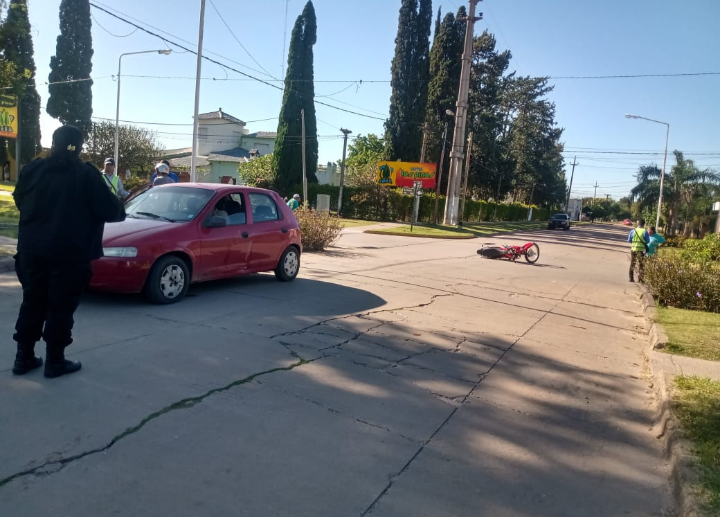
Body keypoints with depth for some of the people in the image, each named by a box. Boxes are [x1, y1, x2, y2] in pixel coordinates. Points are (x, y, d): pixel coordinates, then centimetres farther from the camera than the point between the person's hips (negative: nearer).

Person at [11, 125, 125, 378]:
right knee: (61, 307, 2)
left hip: (32, 250, 5)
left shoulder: (32, 169, 6)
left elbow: (20, 201, 21)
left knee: (32, 303, 15)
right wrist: (119, 205, 13)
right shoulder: (86, 174, -10)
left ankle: (24, 357, 20)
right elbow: (110, 210, -9)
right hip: (69, 253, -5)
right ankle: (55, 361, 9)